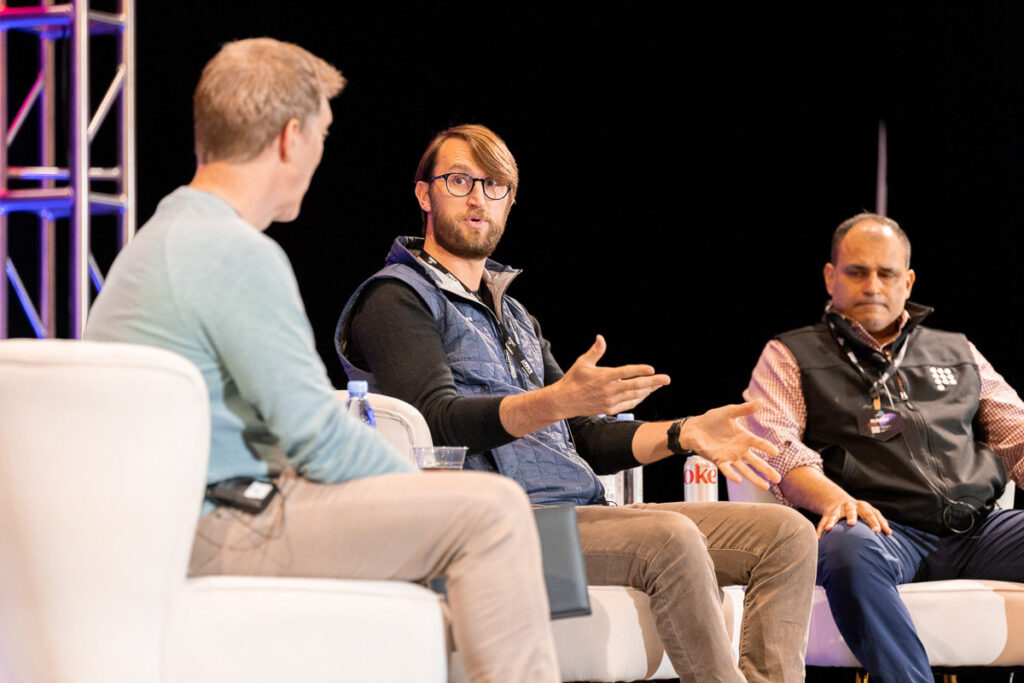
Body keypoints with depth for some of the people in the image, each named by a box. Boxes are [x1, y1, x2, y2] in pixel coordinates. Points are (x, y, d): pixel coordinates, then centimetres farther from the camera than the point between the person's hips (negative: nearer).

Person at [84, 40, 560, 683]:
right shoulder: (238, 255, -16)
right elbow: (318, 433, -17)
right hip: (221, 526, -11)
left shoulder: (164, 237, 18)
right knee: (491, 509, -14)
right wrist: (427, 487, 0)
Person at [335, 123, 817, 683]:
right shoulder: (396, 298, 2)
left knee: (786, 534, -6)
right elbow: (439, 421, -15)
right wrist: (558, 402, -29)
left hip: (581, 512, 8)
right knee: (671, 539, -34)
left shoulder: (511, 314, 28)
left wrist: (684, 434, 8)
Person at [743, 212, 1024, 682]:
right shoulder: (790, 357, 17)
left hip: (977, 530, 3)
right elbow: (775, 444, 0)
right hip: (882, 529, -3)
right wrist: (834, 498, -21)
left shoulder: (958, 354, 29)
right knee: (848, 548, -42)